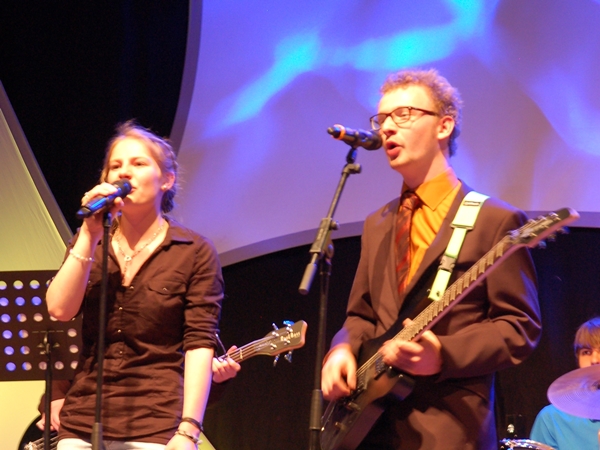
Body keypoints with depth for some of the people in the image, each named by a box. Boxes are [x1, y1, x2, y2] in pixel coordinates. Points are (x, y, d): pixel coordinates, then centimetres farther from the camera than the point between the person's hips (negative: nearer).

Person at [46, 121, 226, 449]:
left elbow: (199, 344, -6)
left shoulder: (195, 252, 2)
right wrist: (90, 234, -5)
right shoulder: (88, 245, 14)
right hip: (81, 422, 3)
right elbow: (59, 309, -1)